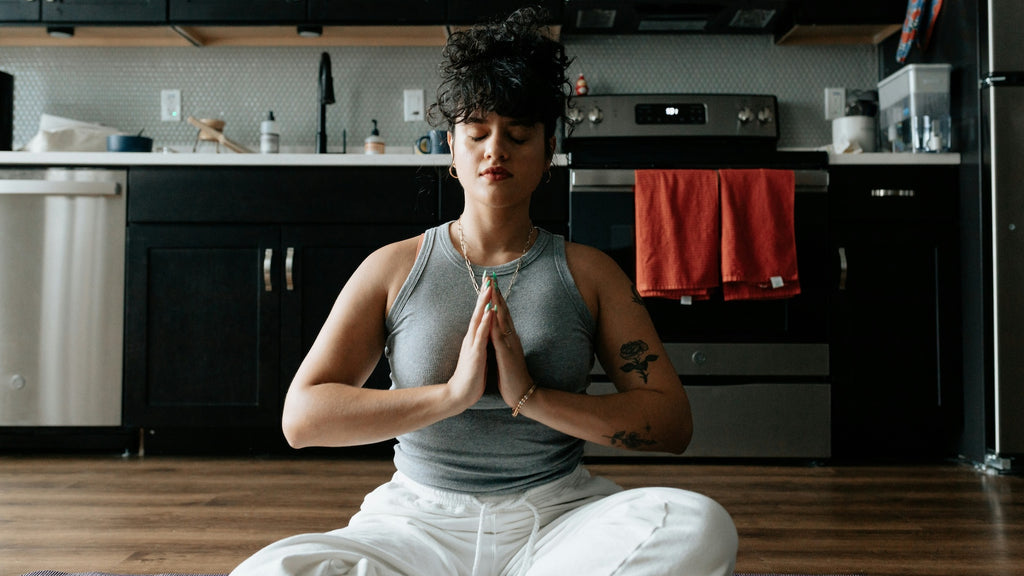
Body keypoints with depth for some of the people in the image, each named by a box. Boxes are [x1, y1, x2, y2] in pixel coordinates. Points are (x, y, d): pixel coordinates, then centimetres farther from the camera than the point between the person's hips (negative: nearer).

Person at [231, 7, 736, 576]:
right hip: (420, 520, 0)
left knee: (700, 524, -30)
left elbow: (671, 421, 0)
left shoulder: (588, 272, 6)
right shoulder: (395, 267, 6)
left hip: (558, 514, 1)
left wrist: (531, 395, -13)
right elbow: (302, 416, -3)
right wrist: (451, 392, -15)